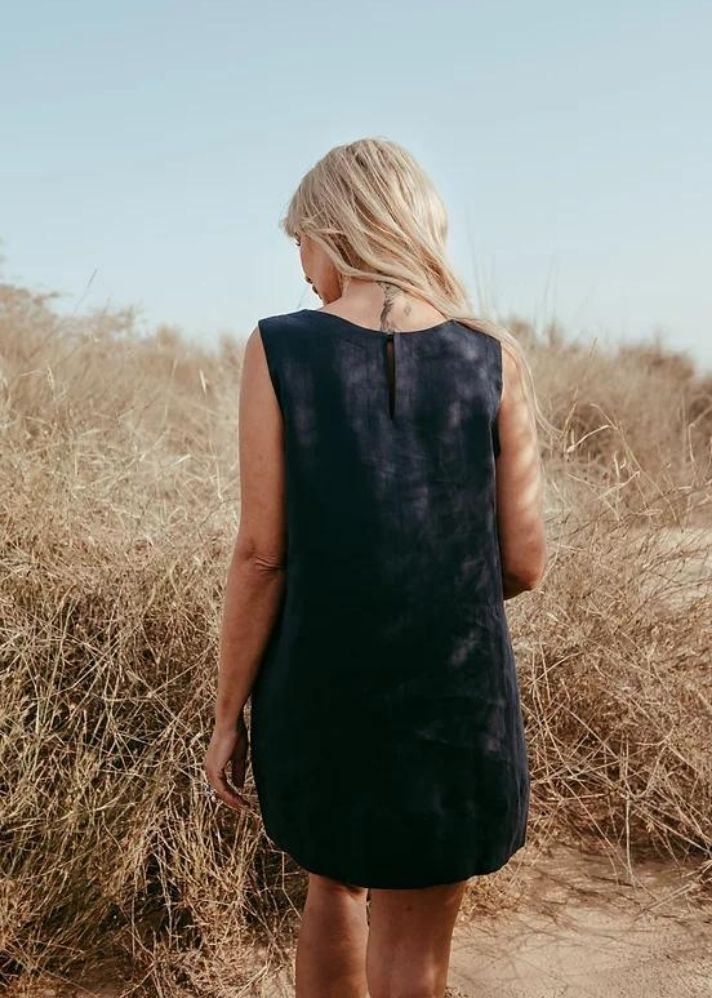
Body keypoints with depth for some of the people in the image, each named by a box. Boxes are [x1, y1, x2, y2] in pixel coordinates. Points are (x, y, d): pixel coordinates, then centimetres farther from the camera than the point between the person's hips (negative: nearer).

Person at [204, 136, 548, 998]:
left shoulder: (278, 348, -10)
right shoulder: (495, 358, -6)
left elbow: (261, 553, -10)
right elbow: (524, 561, -5)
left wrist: (228, 716, 1)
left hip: (319, 691, 1)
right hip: (453, 697, 0)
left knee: (332, 889, 28)